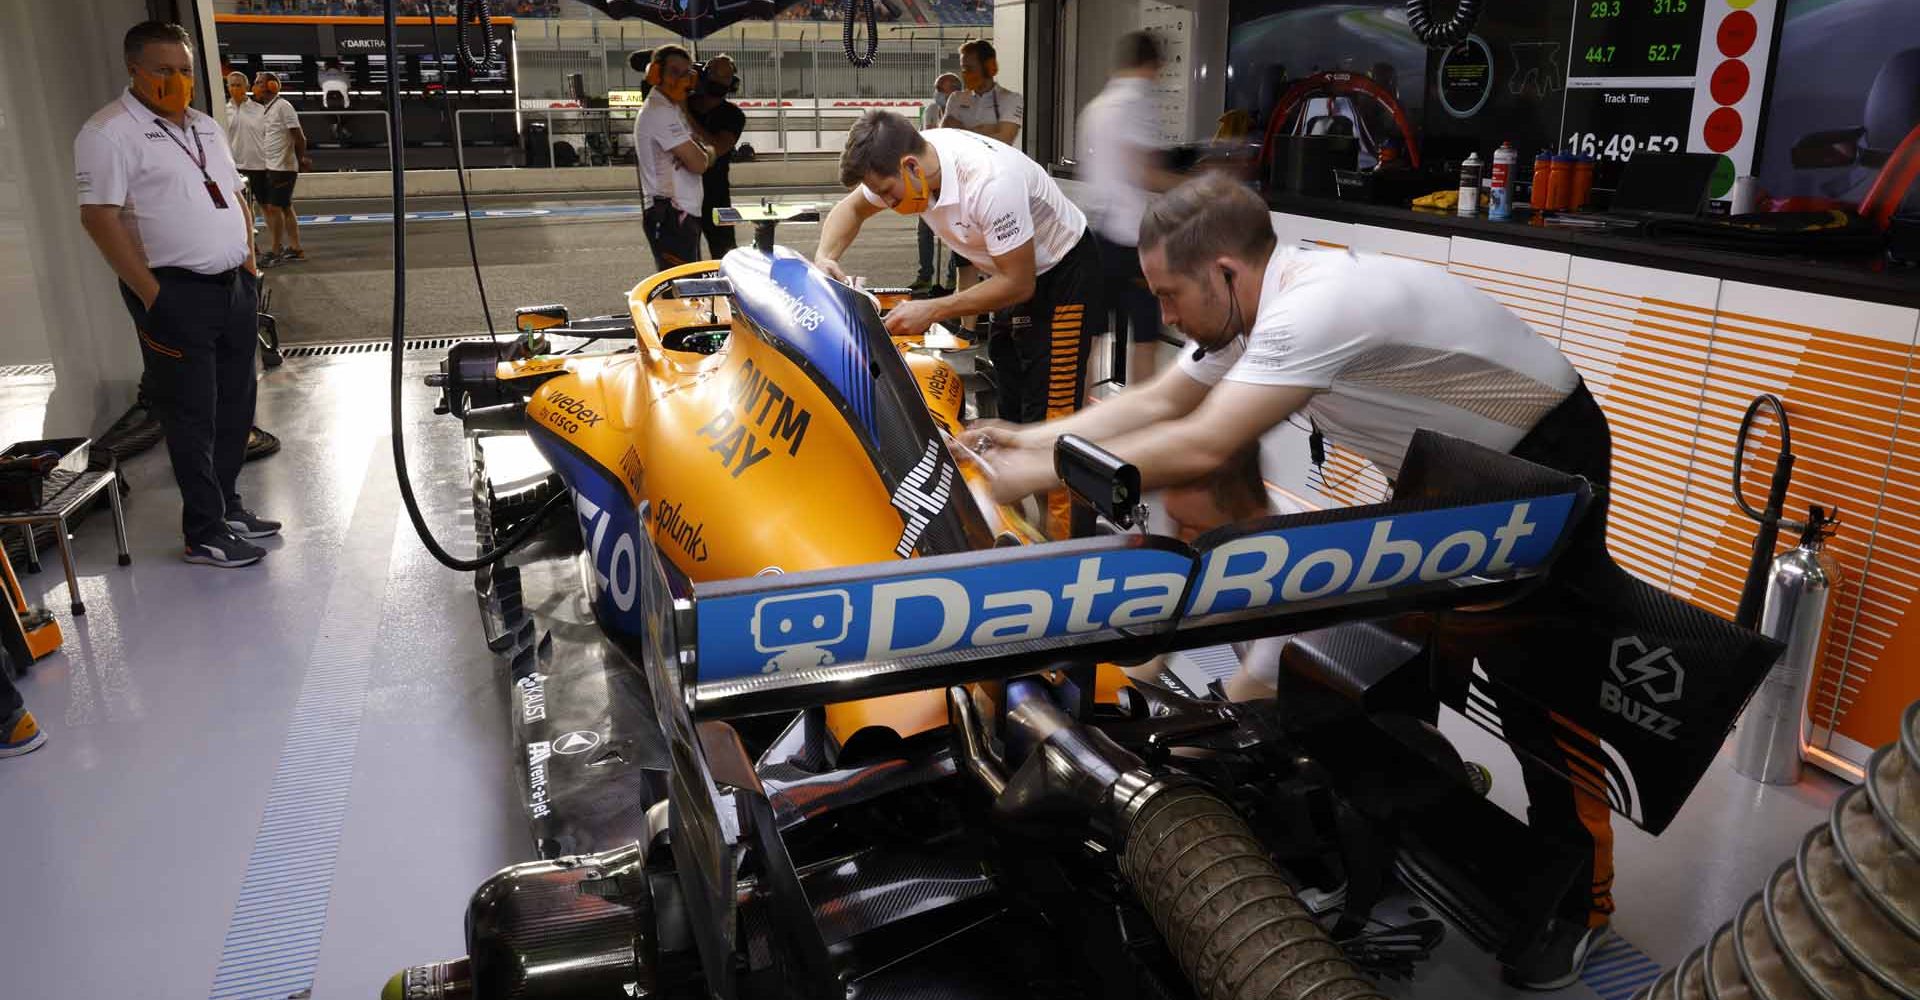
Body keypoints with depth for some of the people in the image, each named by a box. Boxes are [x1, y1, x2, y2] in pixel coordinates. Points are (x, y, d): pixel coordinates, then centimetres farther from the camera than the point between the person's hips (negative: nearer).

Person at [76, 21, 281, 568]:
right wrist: (151, 294, -19)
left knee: (235, 407, 13)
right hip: (176, 295, -8)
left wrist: (250, 265, 13)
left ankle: (227, 506, 27)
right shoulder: (110, 132, -9)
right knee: (192, 418, -3)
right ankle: (205, 534, 5)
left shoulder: (205, 127, 16)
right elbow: (99, 216, -15)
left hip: (234, 287, 8)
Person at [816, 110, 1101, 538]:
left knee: (1048, 417, -13)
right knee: (1008, 410, 10)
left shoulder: (989, 182, -36)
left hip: (1063, 271, -8)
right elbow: (850, 208, 6)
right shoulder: (903, 161, -13)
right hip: (1008, 271, 8)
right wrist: (824, 258, -14)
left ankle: (1060, 541, -6)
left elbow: (1019, 284, -28)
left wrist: (932, 311, -26)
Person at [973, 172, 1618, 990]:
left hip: (1547, 463, -9)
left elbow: (1199, 447, -42)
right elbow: (1155, 403, 1)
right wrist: (1031, 438, -8)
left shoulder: (1318, 306, -36)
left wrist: (1035, 477, -34)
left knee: (1541, 683, -4)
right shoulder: (1255, 304, -7)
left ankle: (1580, 897, 14)